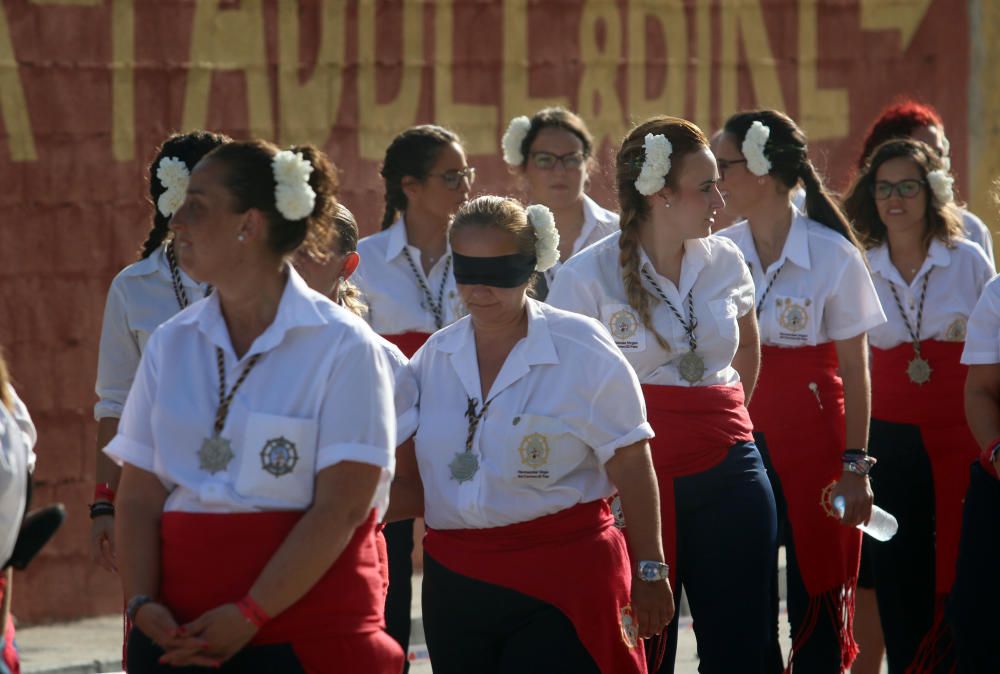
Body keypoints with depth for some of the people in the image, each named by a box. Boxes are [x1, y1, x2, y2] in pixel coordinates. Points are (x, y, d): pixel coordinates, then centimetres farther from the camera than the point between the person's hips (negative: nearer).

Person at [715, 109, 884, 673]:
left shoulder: (833, 255, -7)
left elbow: (855, 369, -3)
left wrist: (856, 464, -7)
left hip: (813, 430, -3)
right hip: (739, 432, 3)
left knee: (818, 597, -1)